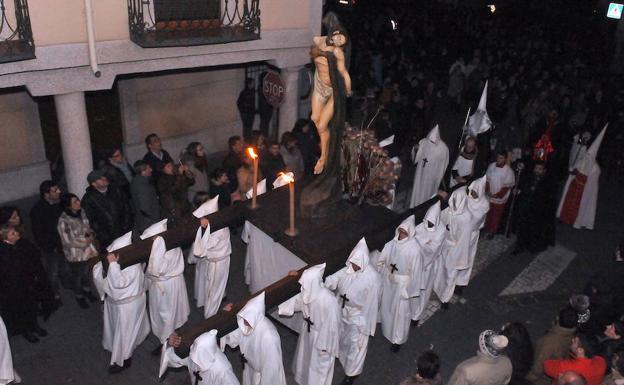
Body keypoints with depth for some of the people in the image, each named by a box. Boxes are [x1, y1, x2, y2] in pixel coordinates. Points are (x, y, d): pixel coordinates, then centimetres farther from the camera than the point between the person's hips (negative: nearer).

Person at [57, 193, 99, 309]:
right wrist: (86, 241, -20)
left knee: (86, 272, 27)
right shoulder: (63, 221, -27)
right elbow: (68, 241, -22)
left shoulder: (81, 212, -8)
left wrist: (91, 234, -13)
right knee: (77, 276, 18)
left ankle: (87, 291, 51)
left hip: (88, 250, 5)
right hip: (75, 254, -5)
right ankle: (79, 296, 42)